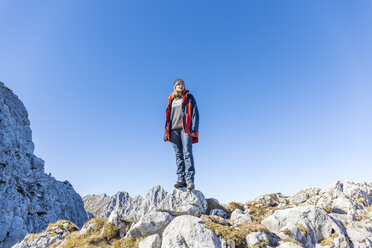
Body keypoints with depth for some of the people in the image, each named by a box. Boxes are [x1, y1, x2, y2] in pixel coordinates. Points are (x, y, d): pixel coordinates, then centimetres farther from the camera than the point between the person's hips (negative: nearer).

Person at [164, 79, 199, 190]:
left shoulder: (189, 97, 11)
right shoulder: (171, 100, 21)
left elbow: (194, 113, 4)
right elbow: (168, 117, 21)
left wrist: (193, 129, -9)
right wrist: (167, 132, 12)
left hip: (185, 129, -4)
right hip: (174, 129, 4)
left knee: (187, 153, -13)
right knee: (178, 155, 1)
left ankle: (190, 179, -14)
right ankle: (181, 179, 2)